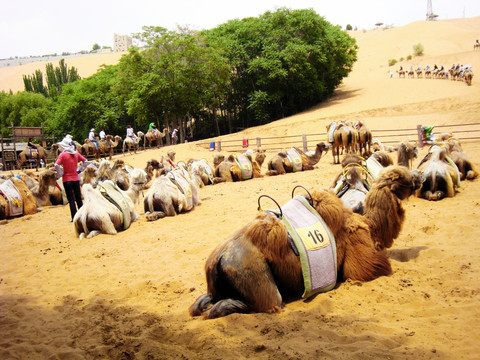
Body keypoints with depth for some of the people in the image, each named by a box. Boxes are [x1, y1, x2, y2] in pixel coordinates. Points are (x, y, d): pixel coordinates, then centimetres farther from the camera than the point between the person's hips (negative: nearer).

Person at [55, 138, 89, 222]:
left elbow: (56, 165, -22)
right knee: (78, 198, 12)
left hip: (67, 179, -4)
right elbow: (85, 161, 7)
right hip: (76, 178, 4)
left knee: (71, 200, 0)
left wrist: (61, 173, -9)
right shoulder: (76, 153, 3)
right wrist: (79, 170, 9)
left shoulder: (63, 154, -10)